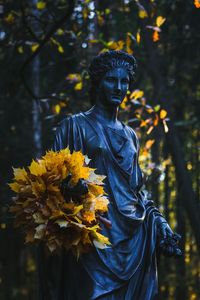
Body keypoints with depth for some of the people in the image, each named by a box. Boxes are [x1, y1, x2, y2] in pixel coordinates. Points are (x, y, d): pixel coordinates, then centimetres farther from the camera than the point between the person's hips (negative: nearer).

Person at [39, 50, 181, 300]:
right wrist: (72, 183, -26)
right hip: (96, 233, -5)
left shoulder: (129, 135, 20)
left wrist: (160, 224, 12)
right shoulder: (75, 126, 3)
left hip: (134, 239, 5)